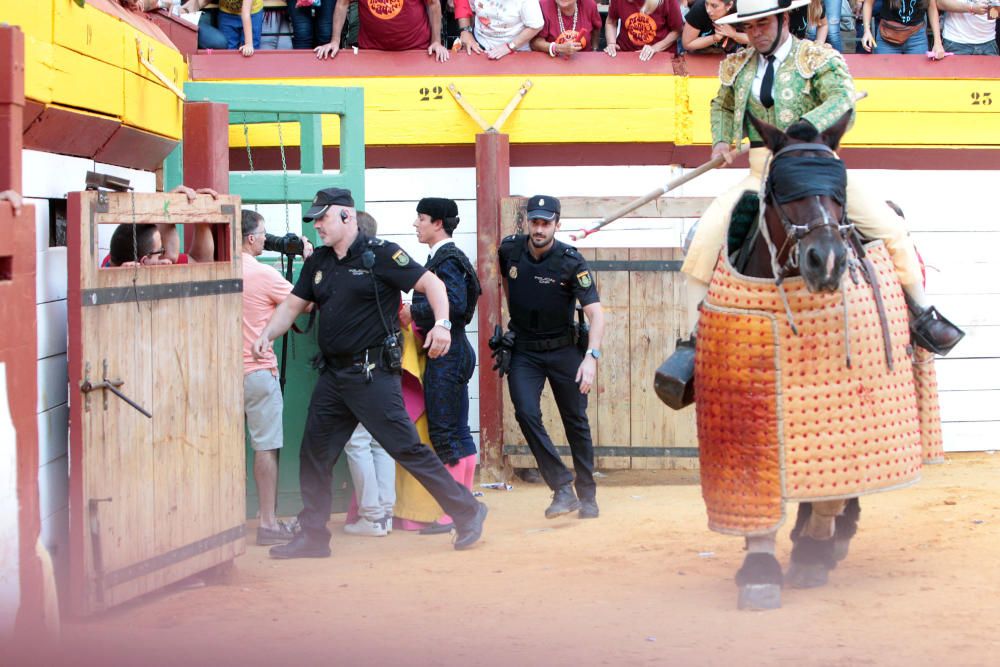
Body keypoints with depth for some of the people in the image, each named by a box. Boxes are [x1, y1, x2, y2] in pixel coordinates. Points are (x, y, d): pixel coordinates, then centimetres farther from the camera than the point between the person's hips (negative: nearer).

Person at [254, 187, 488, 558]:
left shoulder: (380, 255, -8)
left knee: (406, 448, -10)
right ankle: (313, 537, 18)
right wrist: (268, 335, -1)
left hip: (373, 372, -8)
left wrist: (442, 323, -26)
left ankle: (467, 513, -1)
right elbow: (293, 305, 17)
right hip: (334, 375, 8)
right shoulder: (318, 263, 13)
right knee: (314, 454, 9)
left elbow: (430, 283, -11)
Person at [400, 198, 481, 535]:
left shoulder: (447, 259, -13)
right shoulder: (446, 257, 17)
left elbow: (454, 303, -25)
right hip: (453, 351, 10)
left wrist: (413, 311, -16)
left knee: (443, 432, -8)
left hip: (446, 353, -10)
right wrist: (415, 314, 7)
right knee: (458, 432, 12)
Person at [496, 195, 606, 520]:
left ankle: (587, 495, 19)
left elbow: (595, 313, -25)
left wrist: (591, 356, -38)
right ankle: (563, 489, -12)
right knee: (527, 414, -16)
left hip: (564, 350, -2)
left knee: (576, 420, 5)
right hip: (522, 350, 2)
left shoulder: (571, 262, -19)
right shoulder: (510, 250, -8)